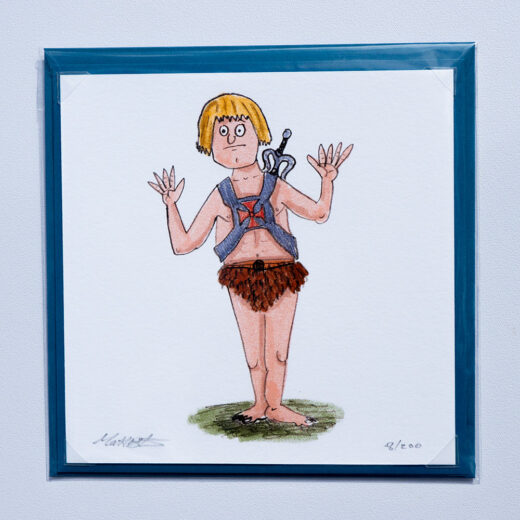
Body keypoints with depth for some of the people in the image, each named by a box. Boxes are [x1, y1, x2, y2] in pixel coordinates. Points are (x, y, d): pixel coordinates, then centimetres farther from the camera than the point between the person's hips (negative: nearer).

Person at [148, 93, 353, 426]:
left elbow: (318, 213, 15)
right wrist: (171, 204, -4)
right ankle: (260, 404, 24)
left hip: (282, 274, 0)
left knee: (278, 348, 5)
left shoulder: (277, 187, 4)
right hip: (242, 278, 0)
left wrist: (328, 180, 2)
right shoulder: (219, 197, 3)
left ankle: (274, 406, 20)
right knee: (253, 350, 7)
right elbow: (184, 244, 3)